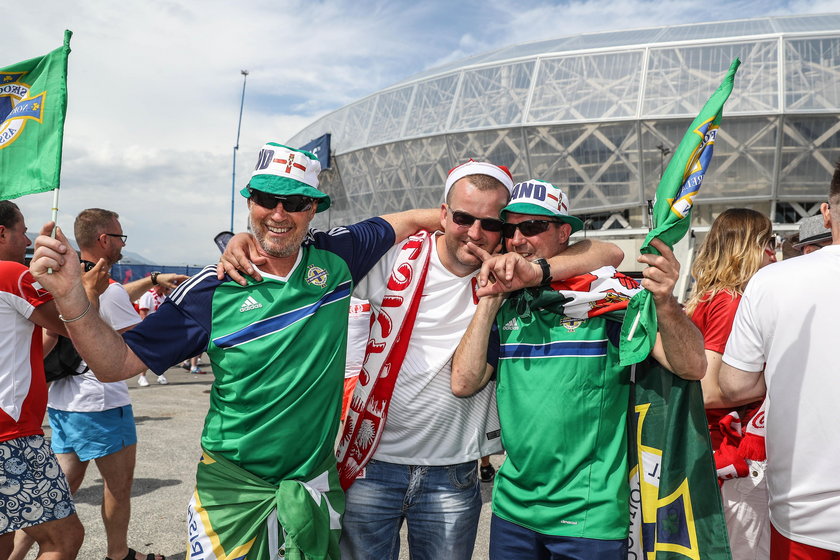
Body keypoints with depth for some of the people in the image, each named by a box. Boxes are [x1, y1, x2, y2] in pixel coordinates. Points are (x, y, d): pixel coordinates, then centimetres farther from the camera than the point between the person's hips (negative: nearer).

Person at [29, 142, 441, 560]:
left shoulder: (336, 257, -5)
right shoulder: (213, 290, -10)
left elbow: (408, 220, 10)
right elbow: (116, 364, -8)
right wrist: (71, 298, -22)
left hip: (317, 482, 3)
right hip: (234, 490, -2)